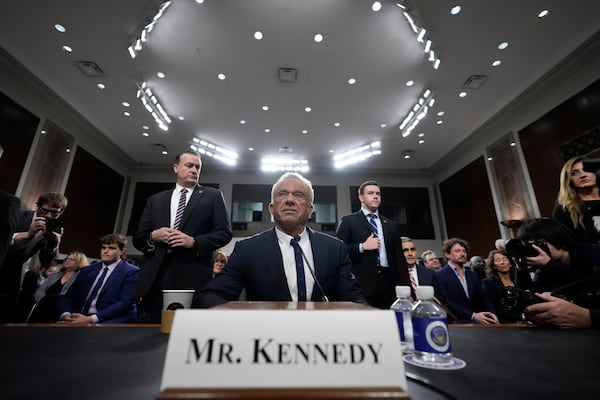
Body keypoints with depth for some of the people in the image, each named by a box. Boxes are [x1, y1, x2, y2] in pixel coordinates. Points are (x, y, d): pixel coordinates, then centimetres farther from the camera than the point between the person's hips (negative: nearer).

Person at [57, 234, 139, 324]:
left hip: (110, 320, -6)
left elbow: (124, 303, -11)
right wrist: (66, 315, -9)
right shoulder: (86, 270, 18)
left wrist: (91, 319, -18)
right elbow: (68, 296, 12)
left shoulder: (131, 272, -1)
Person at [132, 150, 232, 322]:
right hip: (155, 278, 3)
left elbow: (225, 233, 0)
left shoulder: (212, 196, 8)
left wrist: (194, 241, -13)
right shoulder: (155, 200, 18)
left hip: (194, 277, -2)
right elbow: (138, 238, 16)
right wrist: (152, 236, -6)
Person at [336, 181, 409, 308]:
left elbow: (399, 258, 14)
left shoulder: (392, 225, 17)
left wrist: (405, 288, 7)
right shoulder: (348, 221, 4)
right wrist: (362, 247, -14)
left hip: (388, 284, 4)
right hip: (361, 285, -3)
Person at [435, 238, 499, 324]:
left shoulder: (473, 276, 16)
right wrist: (472, 316, -20)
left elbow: (482, 300, 13)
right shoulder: (439, 275, -6)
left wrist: (491, 313, -7)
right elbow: (446, 303, -14)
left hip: (476, 323, 6)